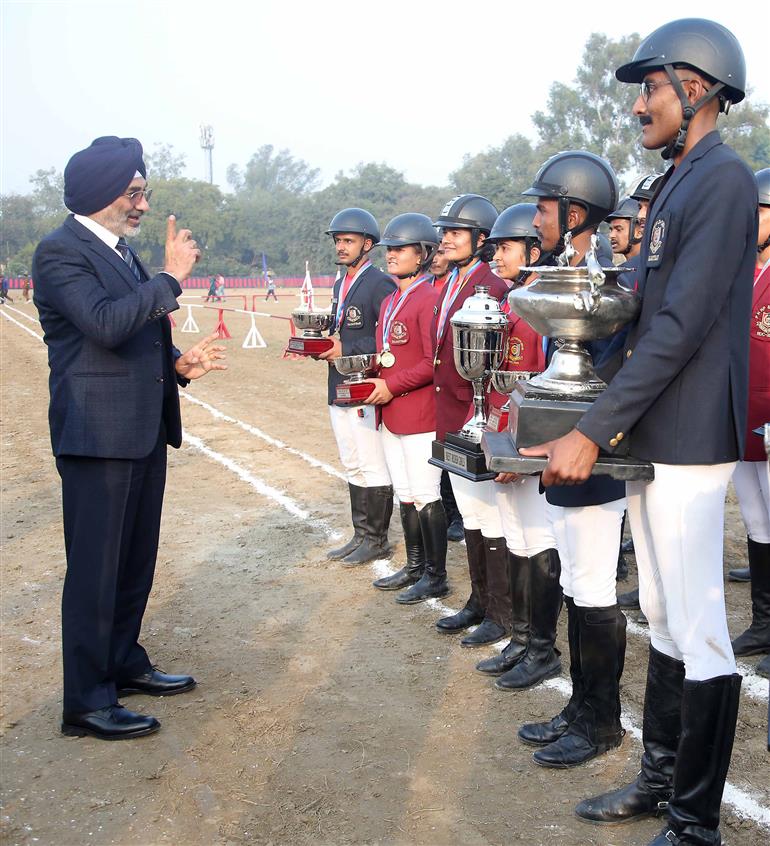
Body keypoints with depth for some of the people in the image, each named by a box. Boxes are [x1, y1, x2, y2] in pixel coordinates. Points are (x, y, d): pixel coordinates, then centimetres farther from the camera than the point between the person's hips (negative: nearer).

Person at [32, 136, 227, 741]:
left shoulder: (121, 252, 16)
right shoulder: (61, 251, -12)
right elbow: (105, 325, -27)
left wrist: (179, 365, 5)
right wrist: (171, 277, -21)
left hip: (144, 432, 9)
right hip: (97, 436, -9)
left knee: (137, 560, 18)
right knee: (96, 570, -2)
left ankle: (125, 664, 34)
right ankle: (87, 703, 9)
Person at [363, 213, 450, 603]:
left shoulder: (429, 299, -13)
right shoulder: (389, 302, 16)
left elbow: (435, 362, -18)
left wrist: (392, 387, -18)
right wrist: (373, 379, 5)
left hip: (421, 416, -9)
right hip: (390, 415, 9)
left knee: (425, 497, -2)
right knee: (405, 495, 16)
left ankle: (436, 577, 9)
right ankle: (414, 567, 29)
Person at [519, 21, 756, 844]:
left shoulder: (723, 180, -13)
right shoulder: (673, 185, 16)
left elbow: (682, 329, -21)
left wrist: (591, 433, -21)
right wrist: (612, 423, 12)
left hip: (688, 443, -9)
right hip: (648, 438, 9)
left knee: (697, 631, -1)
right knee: (664, 619, 17)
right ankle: (659, 777, 30)